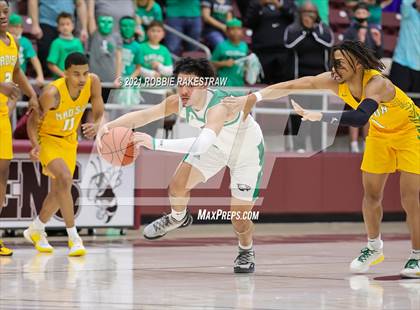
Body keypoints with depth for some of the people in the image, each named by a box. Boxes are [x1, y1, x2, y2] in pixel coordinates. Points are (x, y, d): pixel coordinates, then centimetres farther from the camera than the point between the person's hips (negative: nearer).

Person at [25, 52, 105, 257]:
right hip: (47, 138, -6)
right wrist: (35, 146, -37)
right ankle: (73, 238, -22)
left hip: (69, 139, 6)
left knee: (59, 191, 15)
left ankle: (35, 230, 39)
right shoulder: (52, 93, -33)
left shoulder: (93, 82, -21)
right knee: (65, 179, -28)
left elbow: (99, 114, -12)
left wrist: (96, 126, -36)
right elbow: (33, 121, -20)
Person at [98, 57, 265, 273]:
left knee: (239, 220, -6)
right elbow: (142, 115, -27)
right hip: (216, 146, 5)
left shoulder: (219, 106, -45)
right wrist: (109, 126, -45)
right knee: (178, 186, -4)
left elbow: (201, 146, -60)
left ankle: (246, 251, 28)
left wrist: (156, 143, -67)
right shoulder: (178, 102, -25)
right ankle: (178, 218, 32)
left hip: (247, 151, -5)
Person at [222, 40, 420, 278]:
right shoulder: (334, 81, -22)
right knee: (371, 194, 9)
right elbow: (291, 87, -23)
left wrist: (320, 116, -60)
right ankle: (374, 248, 29)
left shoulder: (377, 84, -39)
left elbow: (360, 117, -56)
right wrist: (253, 97, -31)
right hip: (380, 133, 6)